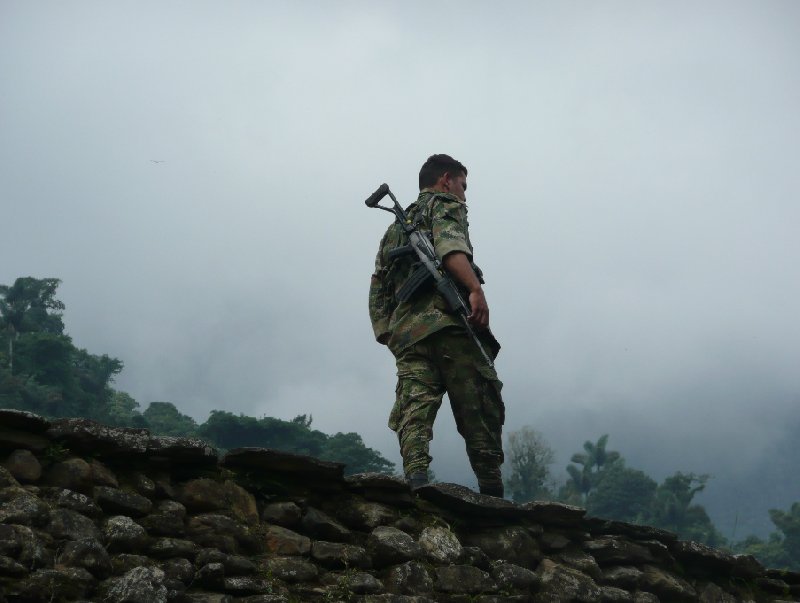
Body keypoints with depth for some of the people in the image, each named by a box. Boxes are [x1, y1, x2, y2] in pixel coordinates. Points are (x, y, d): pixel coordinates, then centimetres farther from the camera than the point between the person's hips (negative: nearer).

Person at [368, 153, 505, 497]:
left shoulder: (395, 227, 34)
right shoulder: (445, 204, 12)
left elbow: (378, 287, 27)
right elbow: (450, 244, -12)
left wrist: (386, 334, 19)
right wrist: (475, 288, -24)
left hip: (406, 329, 6)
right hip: (448, 318, -6)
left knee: (413, 410, -9)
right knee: (480, 411, -4)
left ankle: (415, 477, -30)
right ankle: (492, 494, -9)